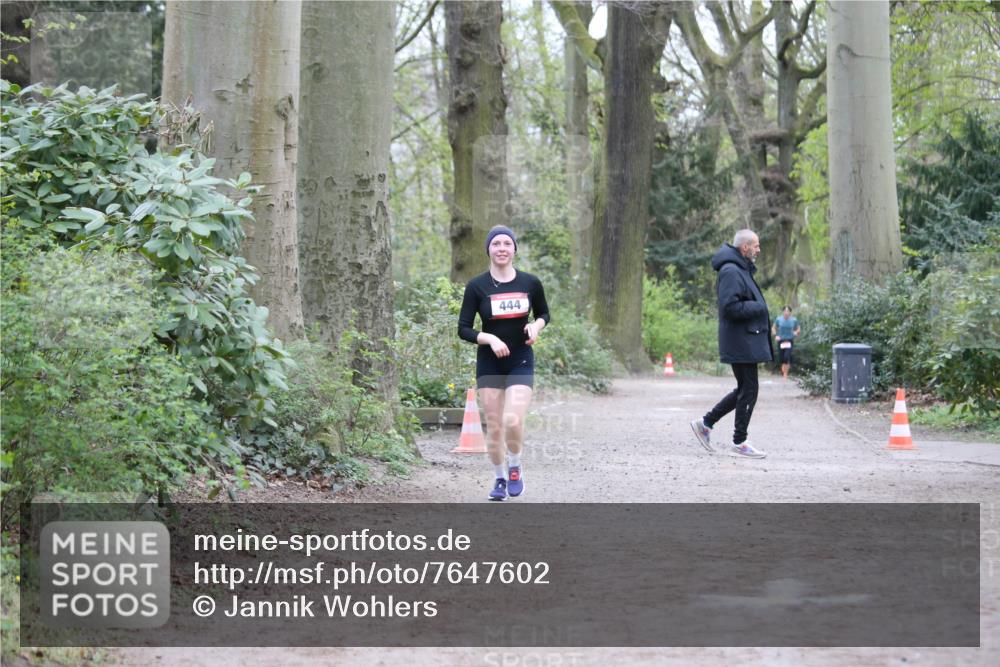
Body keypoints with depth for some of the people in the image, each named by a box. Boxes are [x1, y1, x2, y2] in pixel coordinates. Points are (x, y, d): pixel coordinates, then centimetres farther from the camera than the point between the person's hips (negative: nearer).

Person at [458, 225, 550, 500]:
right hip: (489, 364, 0)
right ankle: (499, 478, 22)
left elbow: (544, 315, 15)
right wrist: (490, 339, -20)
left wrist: (536, 326, -7)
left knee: (513, 420, -17)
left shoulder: (530, 283, -1)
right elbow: (463, 329, -4)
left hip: (521, 362, 0)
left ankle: (515, 467, 10)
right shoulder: (477, 286, -5)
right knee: (494, 426, 2)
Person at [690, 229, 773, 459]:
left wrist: (758, 307, 9)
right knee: (748, 390, -5)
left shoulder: (742, 270, 18)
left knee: (745, 390, 15)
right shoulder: (731, 271, -16)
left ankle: (706, 423, 21)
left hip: (748, 341, 10)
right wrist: (758, 308, -16)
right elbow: (730, 307, -24)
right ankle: (739, 442, 2)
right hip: (741, 343, -10)